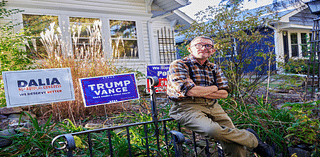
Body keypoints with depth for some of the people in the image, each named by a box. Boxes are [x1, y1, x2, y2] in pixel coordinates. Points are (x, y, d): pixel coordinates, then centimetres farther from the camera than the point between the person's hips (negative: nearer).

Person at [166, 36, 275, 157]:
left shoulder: (214, 68, 17)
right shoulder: (178, 65, -1)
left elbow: (224, 93, 8)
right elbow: (190, 91, -14)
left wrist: (200, 92, -6)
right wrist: (214, 88, 1)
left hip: (212, 106, 5)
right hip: (187, 106, -4)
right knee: (213, 130, -30)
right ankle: (252, 139, -5)